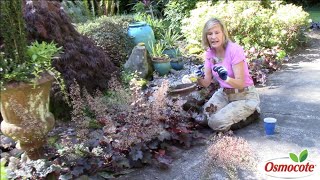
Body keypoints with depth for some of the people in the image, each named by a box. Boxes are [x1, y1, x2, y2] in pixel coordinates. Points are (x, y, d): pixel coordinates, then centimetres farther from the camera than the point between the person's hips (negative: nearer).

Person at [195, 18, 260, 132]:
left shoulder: (235, 50, -22)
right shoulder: (209, 53, -3)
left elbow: (240, 83, -26)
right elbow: (206, 83, -6)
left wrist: (227, 78, -46)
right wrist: (199, 79, -29)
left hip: (245, 96, -6)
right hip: (224, 93, 6)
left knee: (217, 123, -22)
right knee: (205, 117, -15)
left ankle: (247, 113, 6)